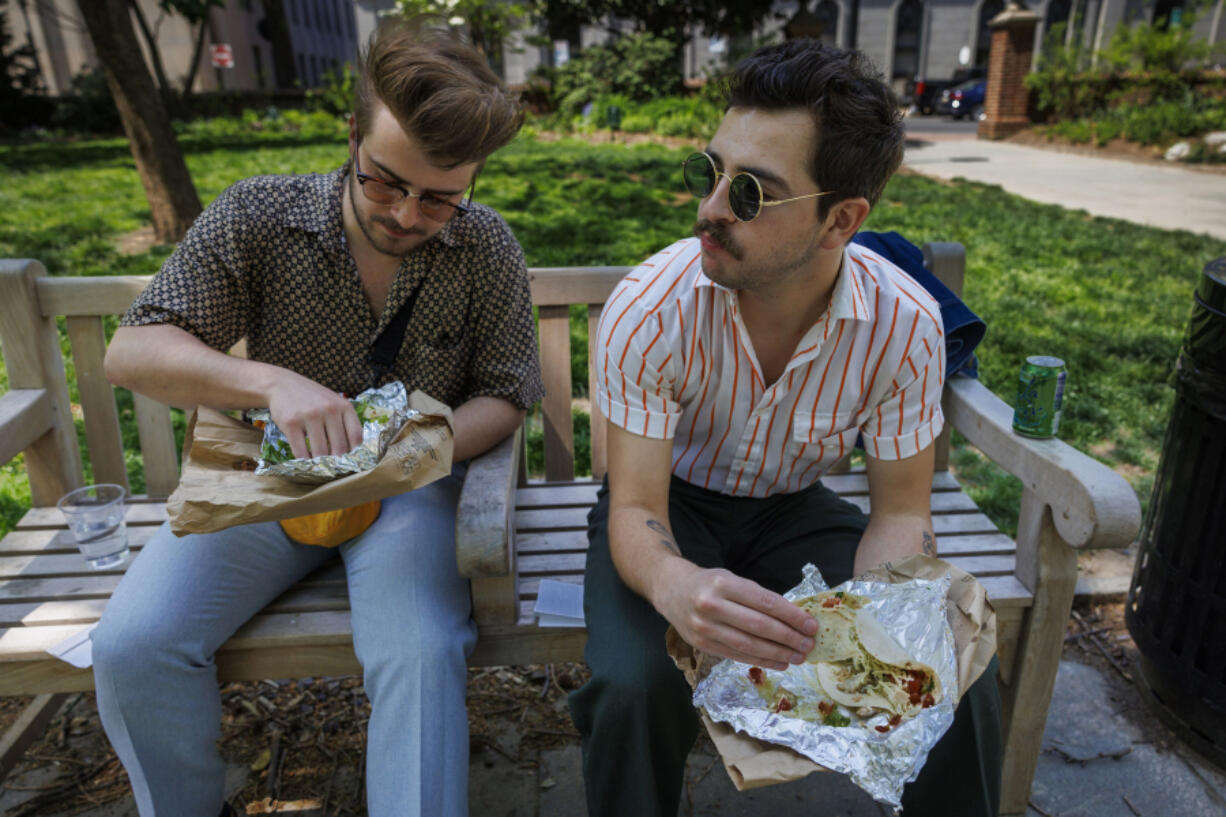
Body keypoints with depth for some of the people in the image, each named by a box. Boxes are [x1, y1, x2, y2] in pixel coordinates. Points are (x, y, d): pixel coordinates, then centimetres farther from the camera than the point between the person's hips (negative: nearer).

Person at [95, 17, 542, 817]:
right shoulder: (257, 216, -9)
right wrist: (273, 382, -30)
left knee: (421, 653, -28)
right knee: (132, 645, -13)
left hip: (410, 483, -1)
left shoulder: (488, 248, -10)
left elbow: (504, 395, -2)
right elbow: (131, 351, -11)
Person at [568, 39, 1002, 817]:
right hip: (673, 505, -1)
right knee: (636, 686, -29)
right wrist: (674, 584, -47)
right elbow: (636, 510, -22)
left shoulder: (905, 323, -20)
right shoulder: (650, 310, -26)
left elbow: (899, 512, -9)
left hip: (793, 511, 2)